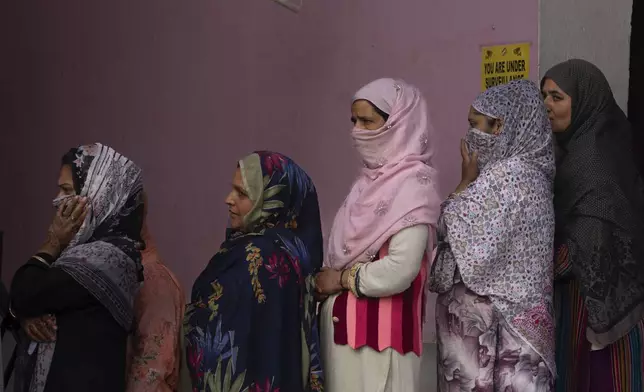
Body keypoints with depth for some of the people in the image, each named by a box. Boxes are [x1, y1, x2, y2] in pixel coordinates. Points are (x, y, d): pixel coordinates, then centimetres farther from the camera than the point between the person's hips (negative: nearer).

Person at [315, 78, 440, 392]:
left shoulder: (413, 185, -14)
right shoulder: (373, 177, 10)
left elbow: (399, 271, -23)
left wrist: (341, 279, -10)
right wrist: (325, 281, -3)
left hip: (380, 329, -7)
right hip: (345, 321, 8)